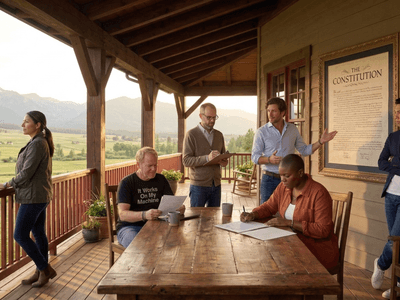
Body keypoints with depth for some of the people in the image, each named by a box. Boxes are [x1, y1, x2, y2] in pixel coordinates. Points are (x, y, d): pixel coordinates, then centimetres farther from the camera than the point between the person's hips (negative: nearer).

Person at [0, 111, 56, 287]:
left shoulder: (37, 144, -18)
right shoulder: (41, 143, 12)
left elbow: (26, 173, -21)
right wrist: (15, 185, 13)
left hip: (33, 197, -10)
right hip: (40, 196, 10)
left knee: (20, 236, -2)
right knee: (38, 234, 14)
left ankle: (45, 269, 8)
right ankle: (40, 273, 24)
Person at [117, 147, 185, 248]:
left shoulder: (161, 180, 13)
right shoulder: (126, 183, -3)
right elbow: (122, 214, -13)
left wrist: (179, 207, -15)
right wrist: (144, 215, -33)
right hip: (130, 226, -4)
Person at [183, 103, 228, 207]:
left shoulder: (219, 135, 13)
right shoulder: (191, 135, -4)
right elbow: (186, 160, -12)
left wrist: (224, 162, -4)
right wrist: (207, 158, -25)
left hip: (216, 185, 5)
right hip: (198, 185, -4)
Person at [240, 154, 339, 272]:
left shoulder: (319, 193, -16)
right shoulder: (283, 187, 5)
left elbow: (323, 230, -21)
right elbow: (269, 207, 17)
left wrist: (289, 223, -25)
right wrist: (252, 215, -4)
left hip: (318, 247, -6)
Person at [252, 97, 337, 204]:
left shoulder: (293, 129, 8)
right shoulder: (261, 132, -3)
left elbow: (304, 150, 15)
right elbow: (255, 157, -7)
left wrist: (321, 141, 4)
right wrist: (269, 159, -26)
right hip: (270, 179, -2)